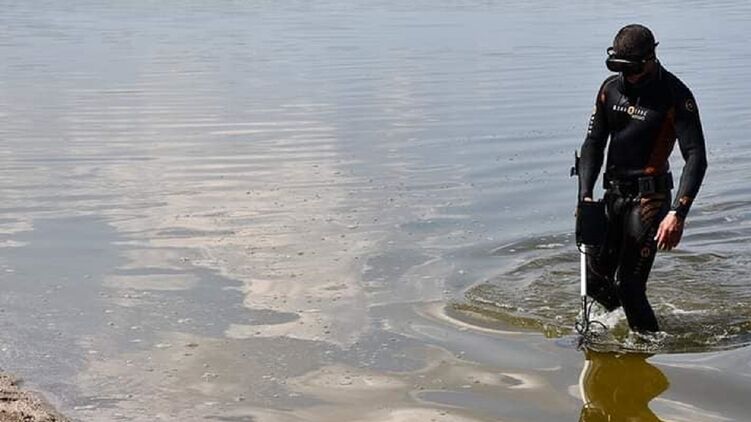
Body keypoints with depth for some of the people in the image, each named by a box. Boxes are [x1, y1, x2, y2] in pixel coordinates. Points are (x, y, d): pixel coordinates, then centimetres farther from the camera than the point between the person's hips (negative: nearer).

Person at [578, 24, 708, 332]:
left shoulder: (675, 96, -13)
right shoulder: (611, 89, 5)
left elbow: (696, 157, -17)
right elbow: (594, 143, 8)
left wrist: (677, 214, -27)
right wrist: (585, 196, -6)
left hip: (649, 197, -6)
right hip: (614, 194, 6)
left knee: (629, 282, -10)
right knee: (595, 278, 10)